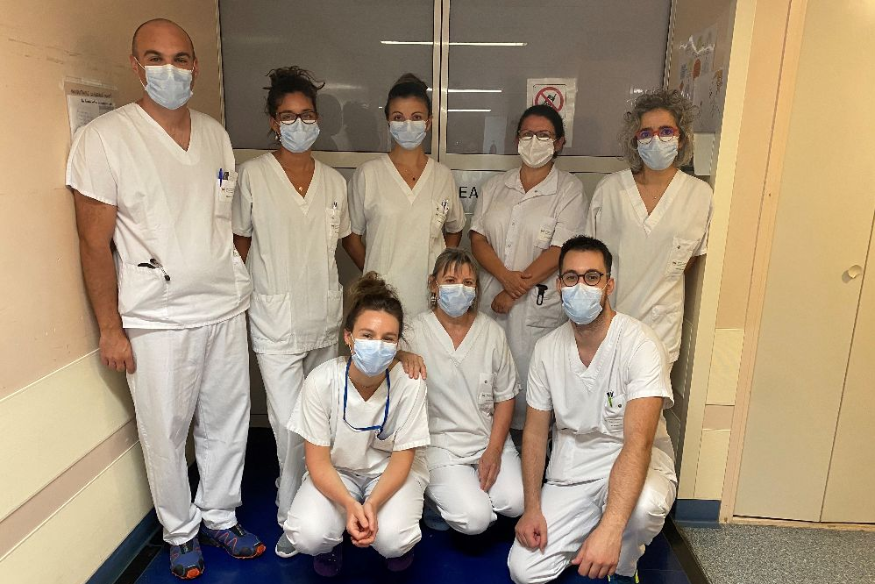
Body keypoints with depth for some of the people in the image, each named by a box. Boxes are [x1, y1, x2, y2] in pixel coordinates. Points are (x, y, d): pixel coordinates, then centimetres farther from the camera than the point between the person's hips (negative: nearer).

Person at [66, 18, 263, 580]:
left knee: (227, 422, 14)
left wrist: (239, 288, 11)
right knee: (166, 434, 8)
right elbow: (95, 240, -8)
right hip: (158, 318, -4)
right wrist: (110, 328, -8)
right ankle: (181, 532, 32)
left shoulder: (215, 133, 8)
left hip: (226, 307, 5)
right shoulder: (104, 138, -8)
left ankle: (220, 516, 36)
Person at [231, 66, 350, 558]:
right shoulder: (253, 175, -5)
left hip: (326, 318, 4)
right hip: (276, 321, -4)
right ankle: (293, 521, 20)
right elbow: (239, 245, 0)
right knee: (292, 428, -4)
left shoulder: (334, 181, 6)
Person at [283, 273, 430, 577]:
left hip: (392, 471, 0)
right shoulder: (321, 381, -24)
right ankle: (330, 543, 12)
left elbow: (402, 458, -14)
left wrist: (372, 504, -30)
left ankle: (398, 544, 12)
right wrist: (350, 504, -33)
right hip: (336, 471, 1)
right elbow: (318, 461, -16)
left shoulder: (409, 383, -25)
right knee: (307, 536, -26)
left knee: (392, 540, -27)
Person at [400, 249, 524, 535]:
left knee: (516, 503, -15)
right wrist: (404, 357, -29)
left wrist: (494, 450, -4)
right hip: (440, 443, -3)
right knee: (475, 519, -17)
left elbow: (505, 396, 6)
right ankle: (434, 493, 13)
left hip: (490, 438, 4)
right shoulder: (416, 332, -7)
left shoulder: (492, 332, 2)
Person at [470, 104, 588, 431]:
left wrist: (514, 293, -12)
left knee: (529, 380, 1)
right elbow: (477, 237, 4)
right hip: (491, 299, 4)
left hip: (539, 305, -3)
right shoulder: (496, 187, 12)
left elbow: (560, 251, -10)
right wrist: (505, 276, -13)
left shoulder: (569, 190, -1)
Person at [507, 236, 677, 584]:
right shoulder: (547, 349, -4)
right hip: (570, 470, 4)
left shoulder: (640, 345, -21)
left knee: (643, 504, -38)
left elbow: (638, 442, -31)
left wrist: (609, 530, -42)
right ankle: (582, 534, 20)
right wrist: (532, 509, -5)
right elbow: (535, 431, 3)